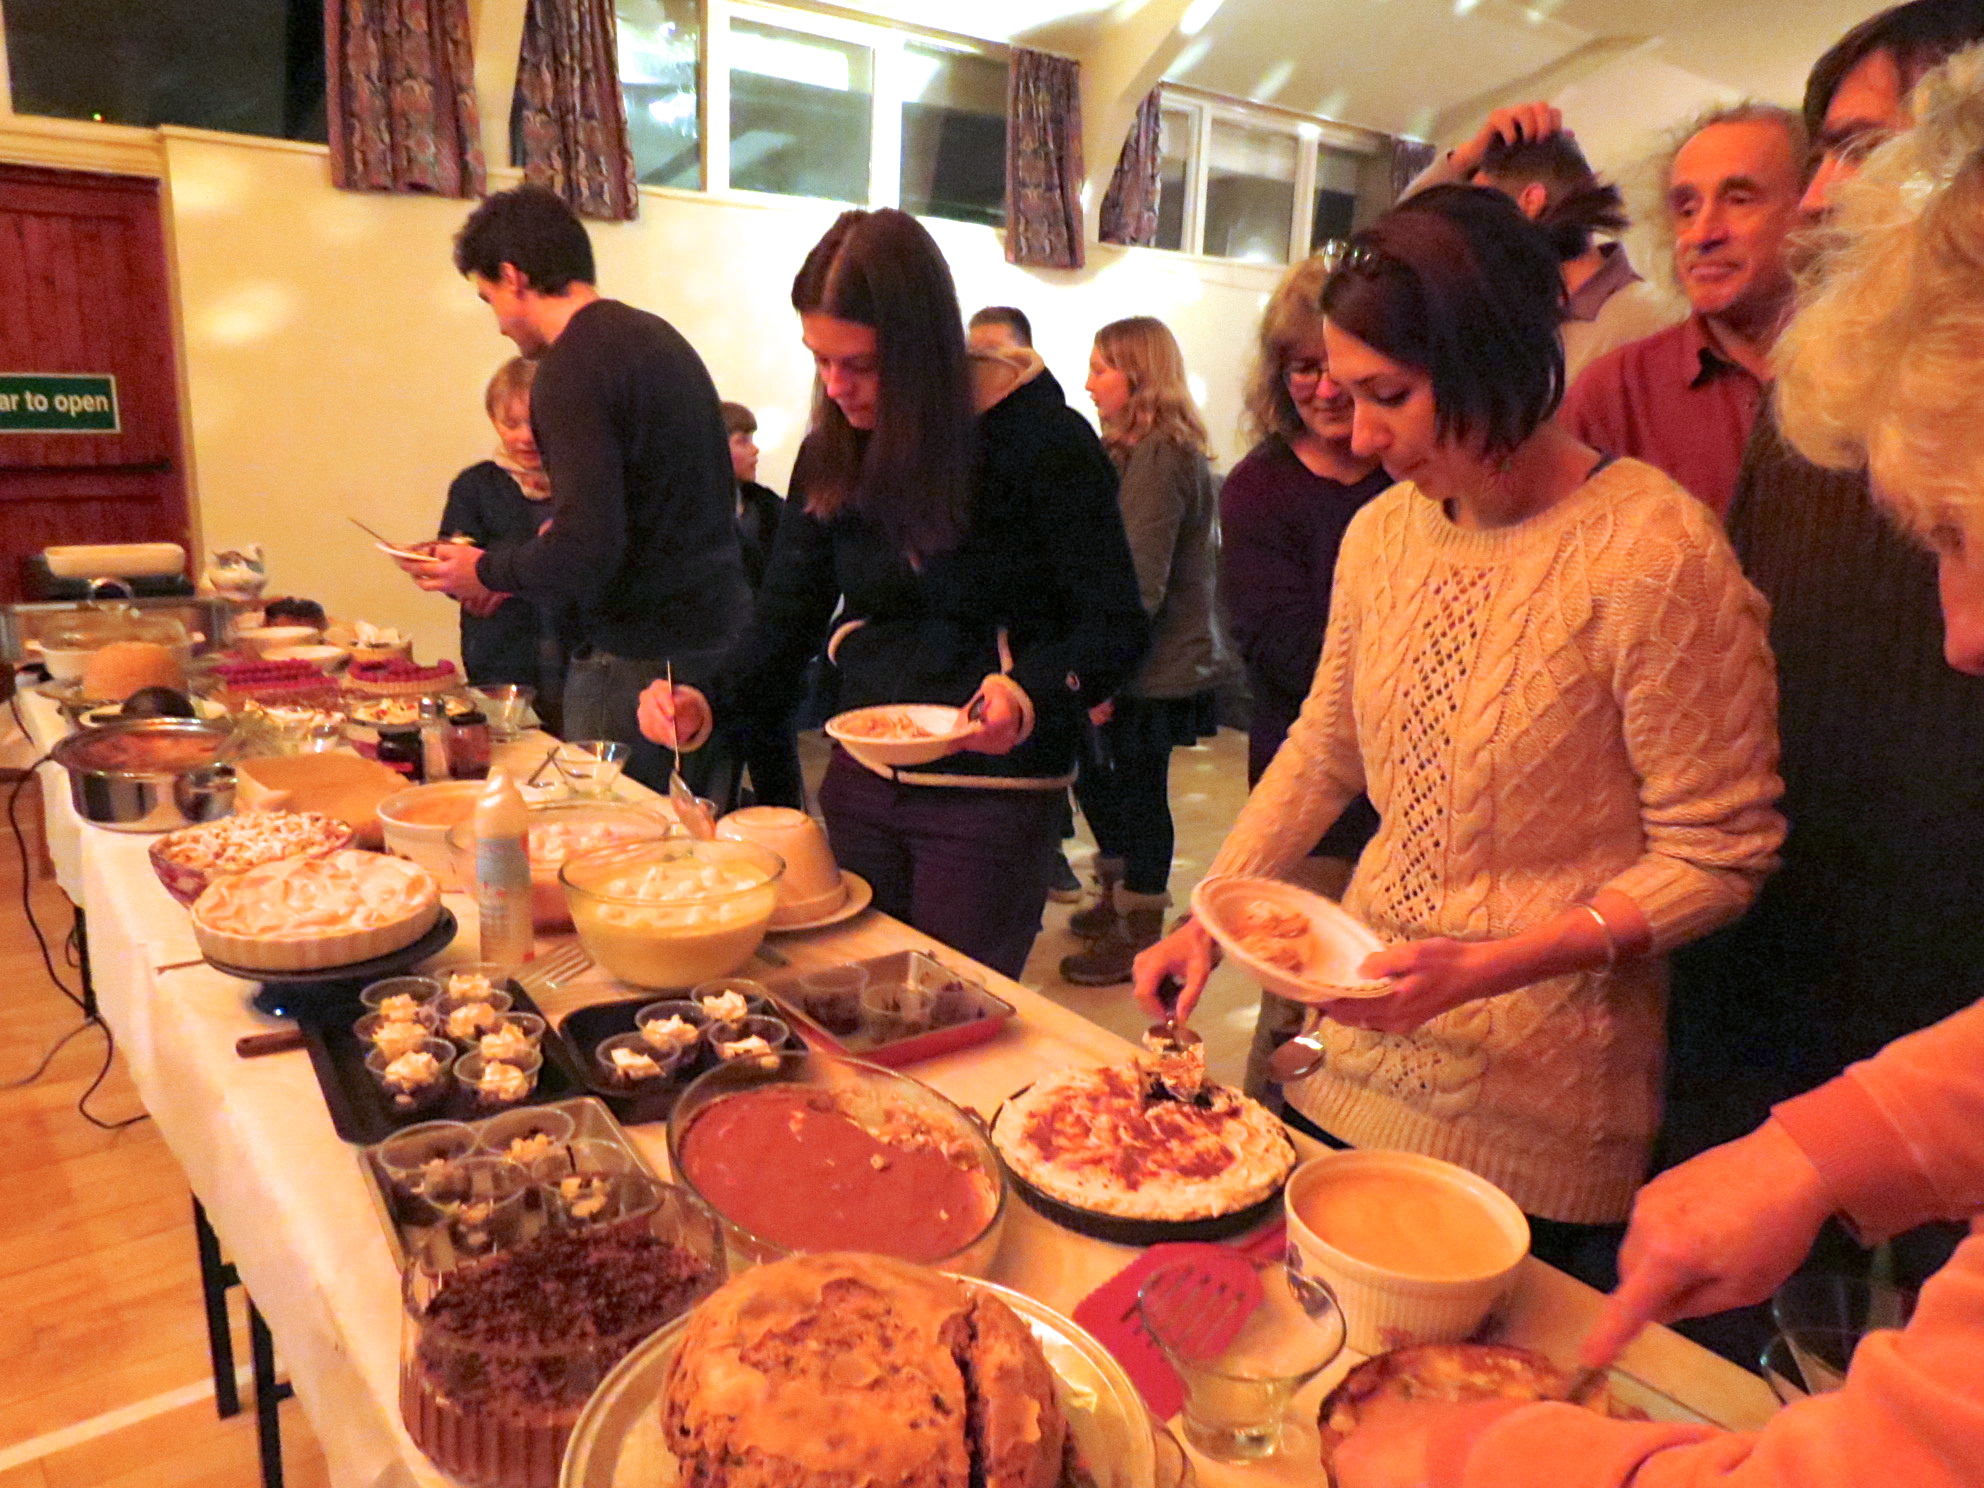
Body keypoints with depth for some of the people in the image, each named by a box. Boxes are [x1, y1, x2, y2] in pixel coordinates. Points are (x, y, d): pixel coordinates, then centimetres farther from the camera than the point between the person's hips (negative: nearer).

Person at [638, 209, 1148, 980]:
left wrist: (1030, 696, -28)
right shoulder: (833, 454, 3)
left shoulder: (1041, 440, -13)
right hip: (861, 782, 5)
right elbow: (786, 623, 6)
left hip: (992, 794, -5)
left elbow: (1115, 626, -10)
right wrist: (706, 703, -11)